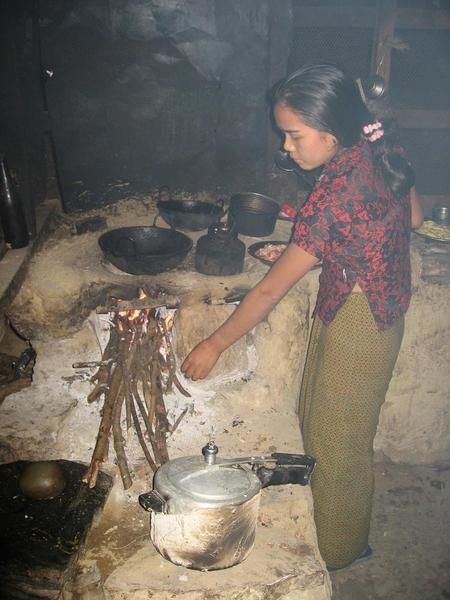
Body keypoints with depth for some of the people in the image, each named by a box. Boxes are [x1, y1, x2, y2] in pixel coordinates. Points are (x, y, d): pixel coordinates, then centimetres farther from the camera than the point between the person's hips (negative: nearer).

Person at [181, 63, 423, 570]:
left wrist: (213, 346, -15)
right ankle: (331, 525, 48)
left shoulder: (332, 196, -31)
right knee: (319, 422, 24)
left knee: (336, 441, 12)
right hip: (384, 309, 9)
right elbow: (414, 218, 9)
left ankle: (338, 550, 38)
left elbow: (271, 289, -26)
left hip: (356, 324, -9)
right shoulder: (382, 149, -7)